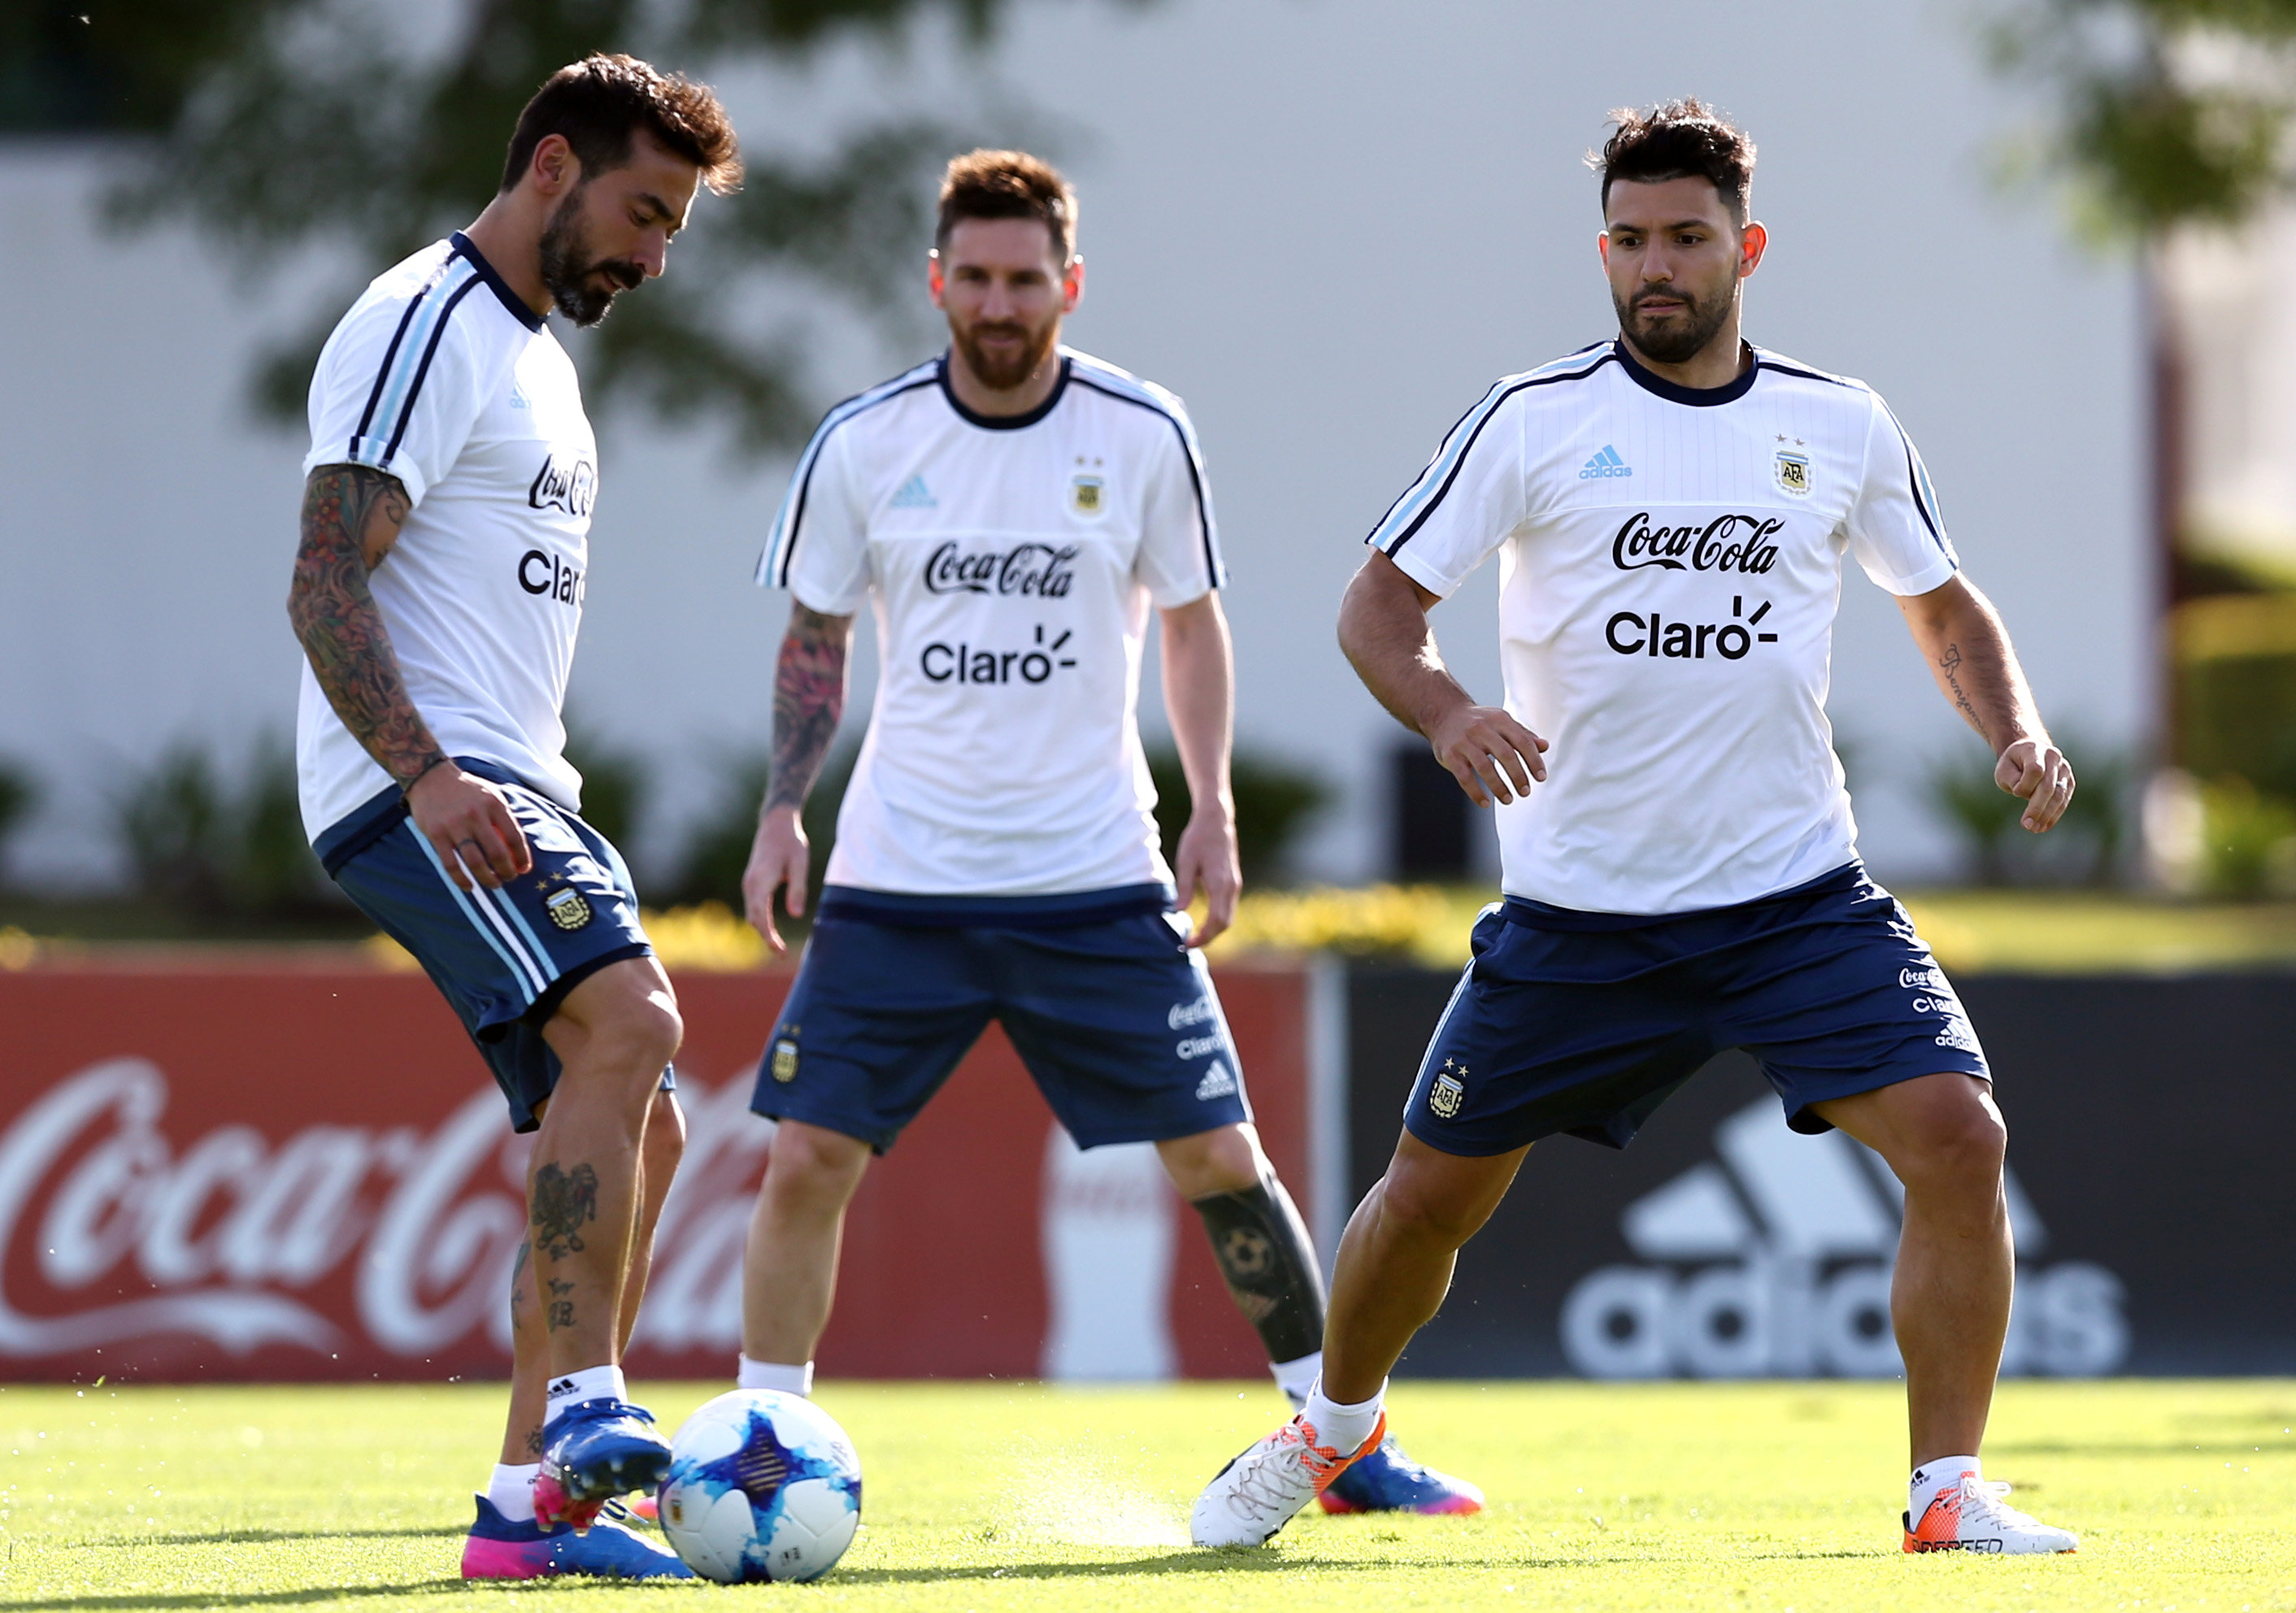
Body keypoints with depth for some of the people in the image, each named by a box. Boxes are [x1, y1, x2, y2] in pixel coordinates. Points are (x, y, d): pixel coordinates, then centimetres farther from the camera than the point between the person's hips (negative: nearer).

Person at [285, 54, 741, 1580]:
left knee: (636, 1126, 5)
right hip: (418, 790, -10)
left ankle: (533, 1504, 5)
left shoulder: (536, 352, 23)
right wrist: (428, 774, -29)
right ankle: (584, 1405, -32)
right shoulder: (425, 329, -9)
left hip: (509, 793, 10)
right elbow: (325, 587, -18)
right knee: (631, 1016, -28)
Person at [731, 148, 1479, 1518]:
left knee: (1220, 1157, -2)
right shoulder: (863, 445, -1)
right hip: (897, 881, 1)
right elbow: (815, 638, 11)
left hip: (1097, 882, 0)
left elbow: (1191, 623, 9)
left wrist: (1215, 812, 0)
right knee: (807, 1159, -6)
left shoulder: (1145, 437, -2)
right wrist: (784, 812, 1)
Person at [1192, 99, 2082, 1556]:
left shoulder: (1841, 426, 4)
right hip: (1578, 905, -1)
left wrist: (2018, 732, -1)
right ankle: (1334, 1427, 36)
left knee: (1956, 1135, -19)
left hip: (1797, 889, 1)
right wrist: (1446, 712, -22)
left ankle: (1951, 1491, -9)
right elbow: (1380, 602, -1)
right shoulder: (1536, 421, -3)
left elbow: (1945, 606, 18)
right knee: (1434, 1190, 6)